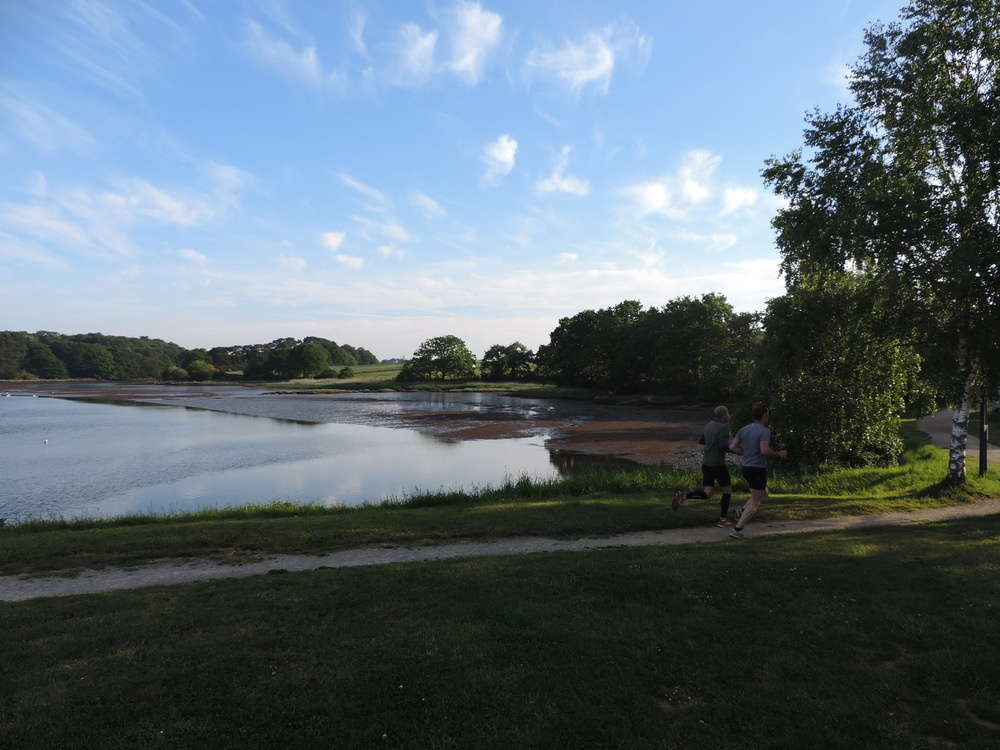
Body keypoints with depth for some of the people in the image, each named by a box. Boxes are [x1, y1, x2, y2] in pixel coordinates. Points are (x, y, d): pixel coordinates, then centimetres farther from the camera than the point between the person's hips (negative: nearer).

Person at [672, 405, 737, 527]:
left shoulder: (709, 425, 11)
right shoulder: (723, 427, -13)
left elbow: (701, 441, 22)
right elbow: (723, 447, -22)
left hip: (706, 463, 7)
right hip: (718, 464, -7)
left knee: (707, 494, 7)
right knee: (727, 490, 12)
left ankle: (683, 496, -15)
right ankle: (723, 520, 15)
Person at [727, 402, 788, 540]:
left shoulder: (744, 429, 6)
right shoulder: (764, 431, -15)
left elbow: (732, 447, 5)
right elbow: (765, 450, -27)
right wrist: (779, 454, -10)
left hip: (746, 468, 8)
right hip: (758, 469, -8)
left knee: (763, 494, 27)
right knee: (755, 502, 2)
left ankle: (742, 511, 9)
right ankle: (737, 529, -3)